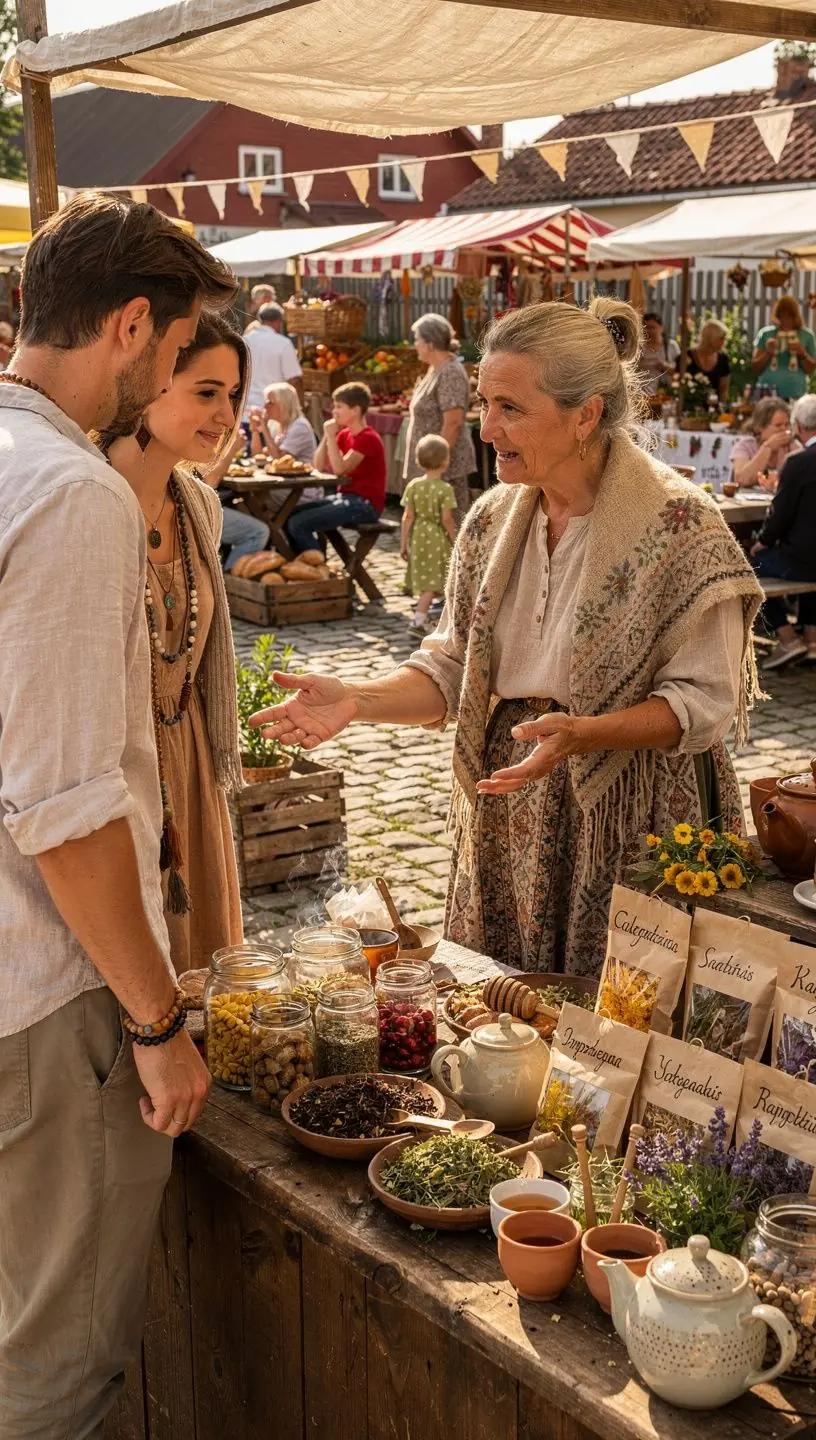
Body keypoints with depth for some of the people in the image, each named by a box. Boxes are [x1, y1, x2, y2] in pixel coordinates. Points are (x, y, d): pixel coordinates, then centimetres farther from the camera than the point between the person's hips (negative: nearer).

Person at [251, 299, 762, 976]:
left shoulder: (678, 524, -13)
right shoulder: (493, 519, 5)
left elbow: (705, 699, -14)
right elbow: (453, 667, 7)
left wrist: (579, 734, -27)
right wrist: (357, 701, -10)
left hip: (632, 822, -5)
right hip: (509, 818, 5)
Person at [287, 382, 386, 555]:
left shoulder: (368, 438, -15)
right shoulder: (344, 435, 12)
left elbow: (339, 468, -24)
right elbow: (320, 466, 8)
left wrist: (331, 436, -17)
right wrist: (326, 435, -1)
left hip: (365, 504, -9)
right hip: (346, 497, 9)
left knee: (298, 524, -19)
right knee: (289, 515, 3)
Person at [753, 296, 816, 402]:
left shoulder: (807, 336, 5)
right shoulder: (765, 333, 5)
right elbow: (755, 369, 8)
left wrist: (802, 354, -8)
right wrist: (767, 353, -8)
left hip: (795, 396, 0)